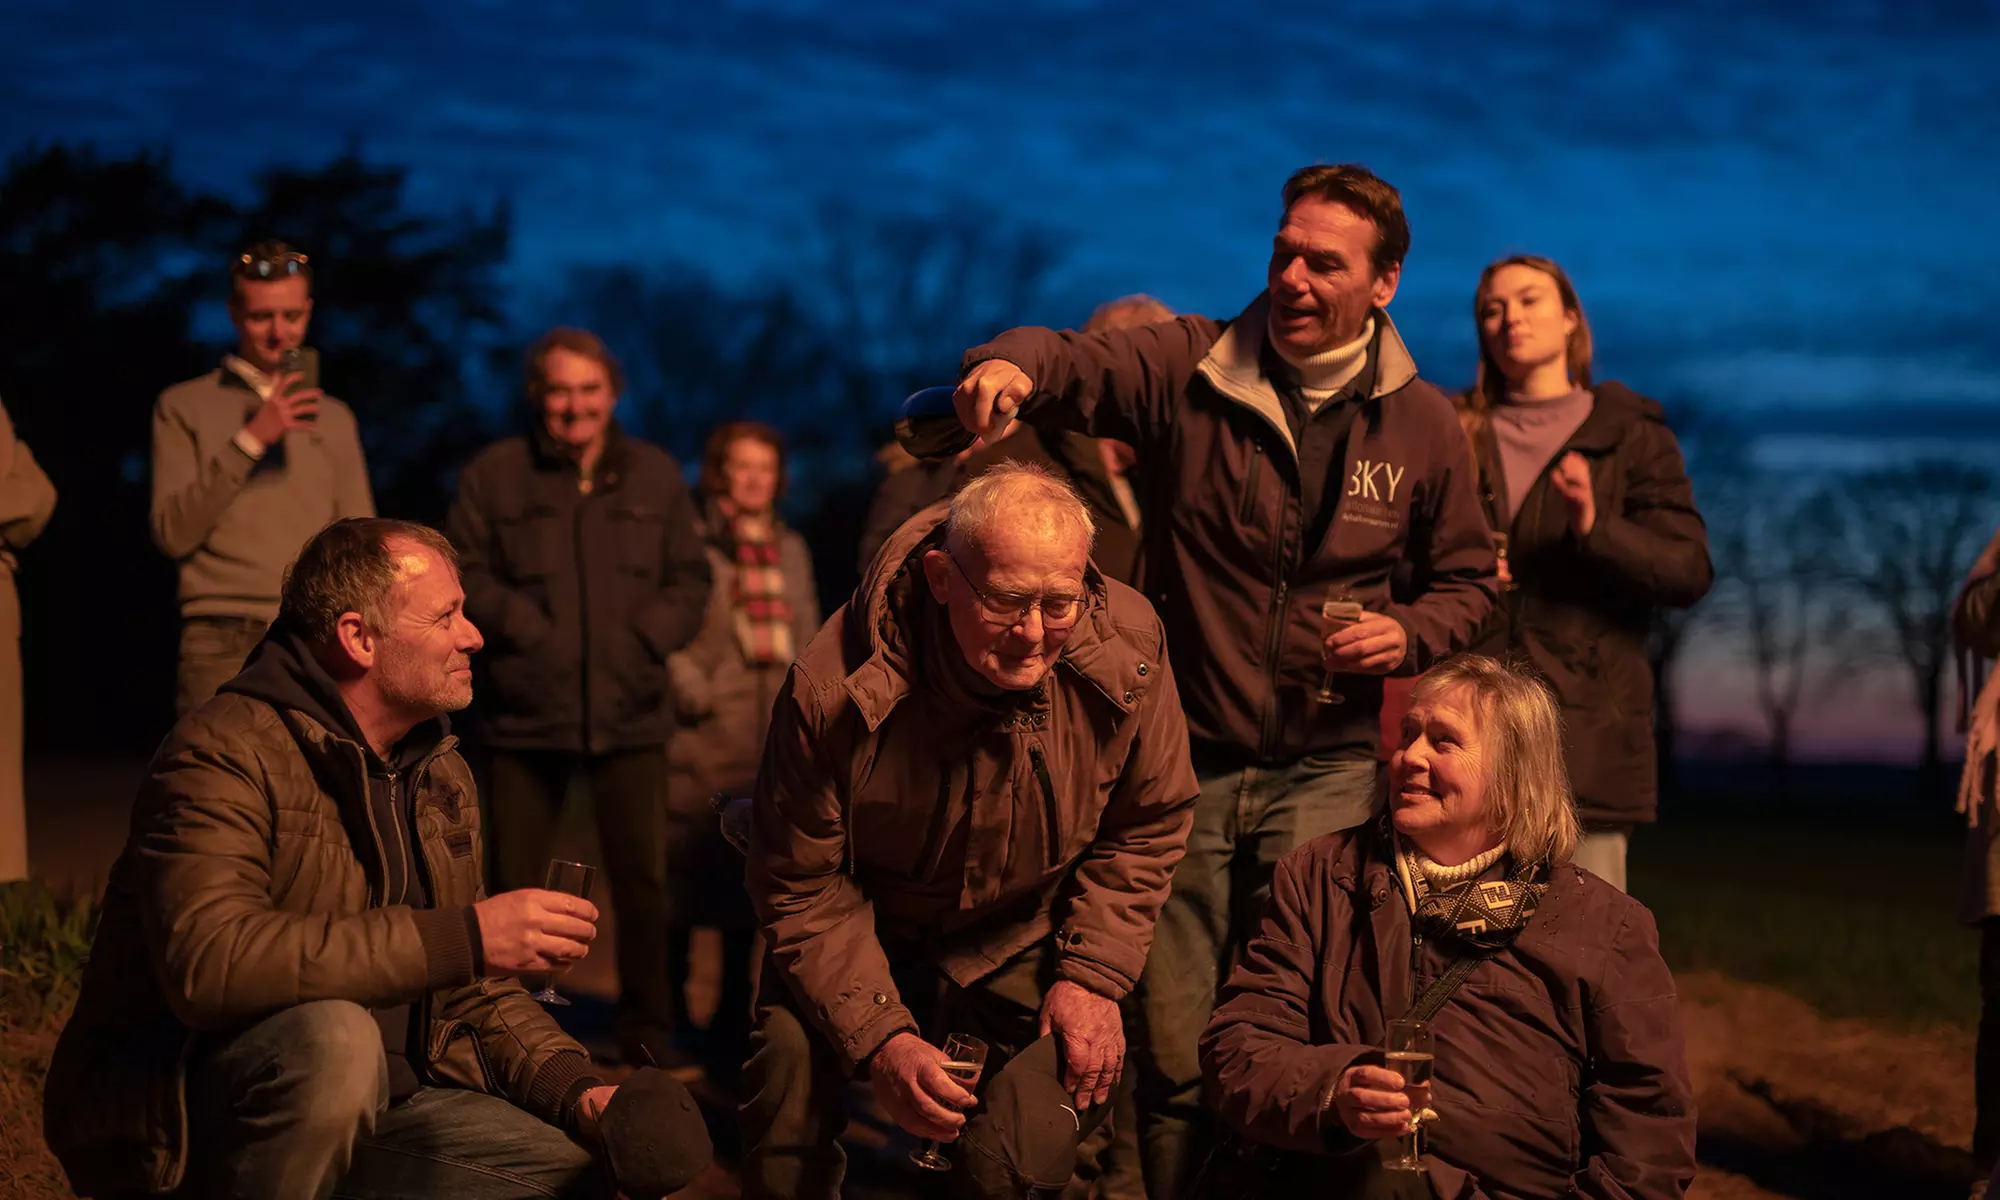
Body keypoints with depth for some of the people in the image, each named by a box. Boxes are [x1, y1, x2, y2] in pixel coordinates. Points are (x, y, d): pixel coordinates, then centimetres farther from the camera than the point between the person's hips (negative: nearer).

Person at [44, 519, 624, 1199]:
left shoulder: (441, 777, 10)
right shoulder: (225, 753, -17)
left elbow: (474, 991, 16)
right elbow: (208, 964, -35)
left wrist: (574, 1089, -4)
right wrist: (462, 937, -35)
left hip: (370, 1103, 7)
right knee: (334, 1035, -36)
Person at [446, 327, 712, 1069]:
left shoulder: (655, 476, 10)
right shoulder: (494, 475, 2)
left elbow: (689, 580, 11)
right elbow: (465, 576, 0)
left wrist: (646, 638, -5)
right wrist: (528, 629, -10)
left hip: (631, 712, 2)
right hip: (524, 713, -1)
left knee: (643, 877, 2)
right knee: (516, 883, 4)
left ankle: (647, 1030, 14)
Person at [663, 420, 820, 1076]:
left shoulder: (790, 549, 16)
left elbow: (808, 639, 19)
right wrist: (692, 694, -15)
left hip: (771, 742, 5)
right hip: (703, 739, -5)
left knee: (752, 879, 7)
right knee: (685, 876, -1)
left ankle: (733, 1019, 17)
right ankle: (669, 1013, 10)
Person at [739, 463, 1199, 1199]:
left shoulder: (1128, 650, -19)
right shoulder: (834, 689, -26)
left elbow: (1147, 829, -2)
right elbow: (800, 884, -14)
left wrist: (1094, 977, -12)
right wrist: (879, 1037, -24)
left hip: (1027, 944, 1)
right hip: (873, 936, -1)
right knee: (790, 1050, -29)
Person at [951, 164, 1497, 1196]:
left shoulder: (1422, 427, 4)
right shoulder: (1188, 370, -1)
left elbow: (1466, 579, 15)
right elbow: (1073, 366, -17)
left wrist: (1410, 633, -6)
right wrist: (1010, 364, -40)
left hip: (1326, 771, 0)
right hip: (1186, 761, 0)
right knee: (1172, 1053, 4)